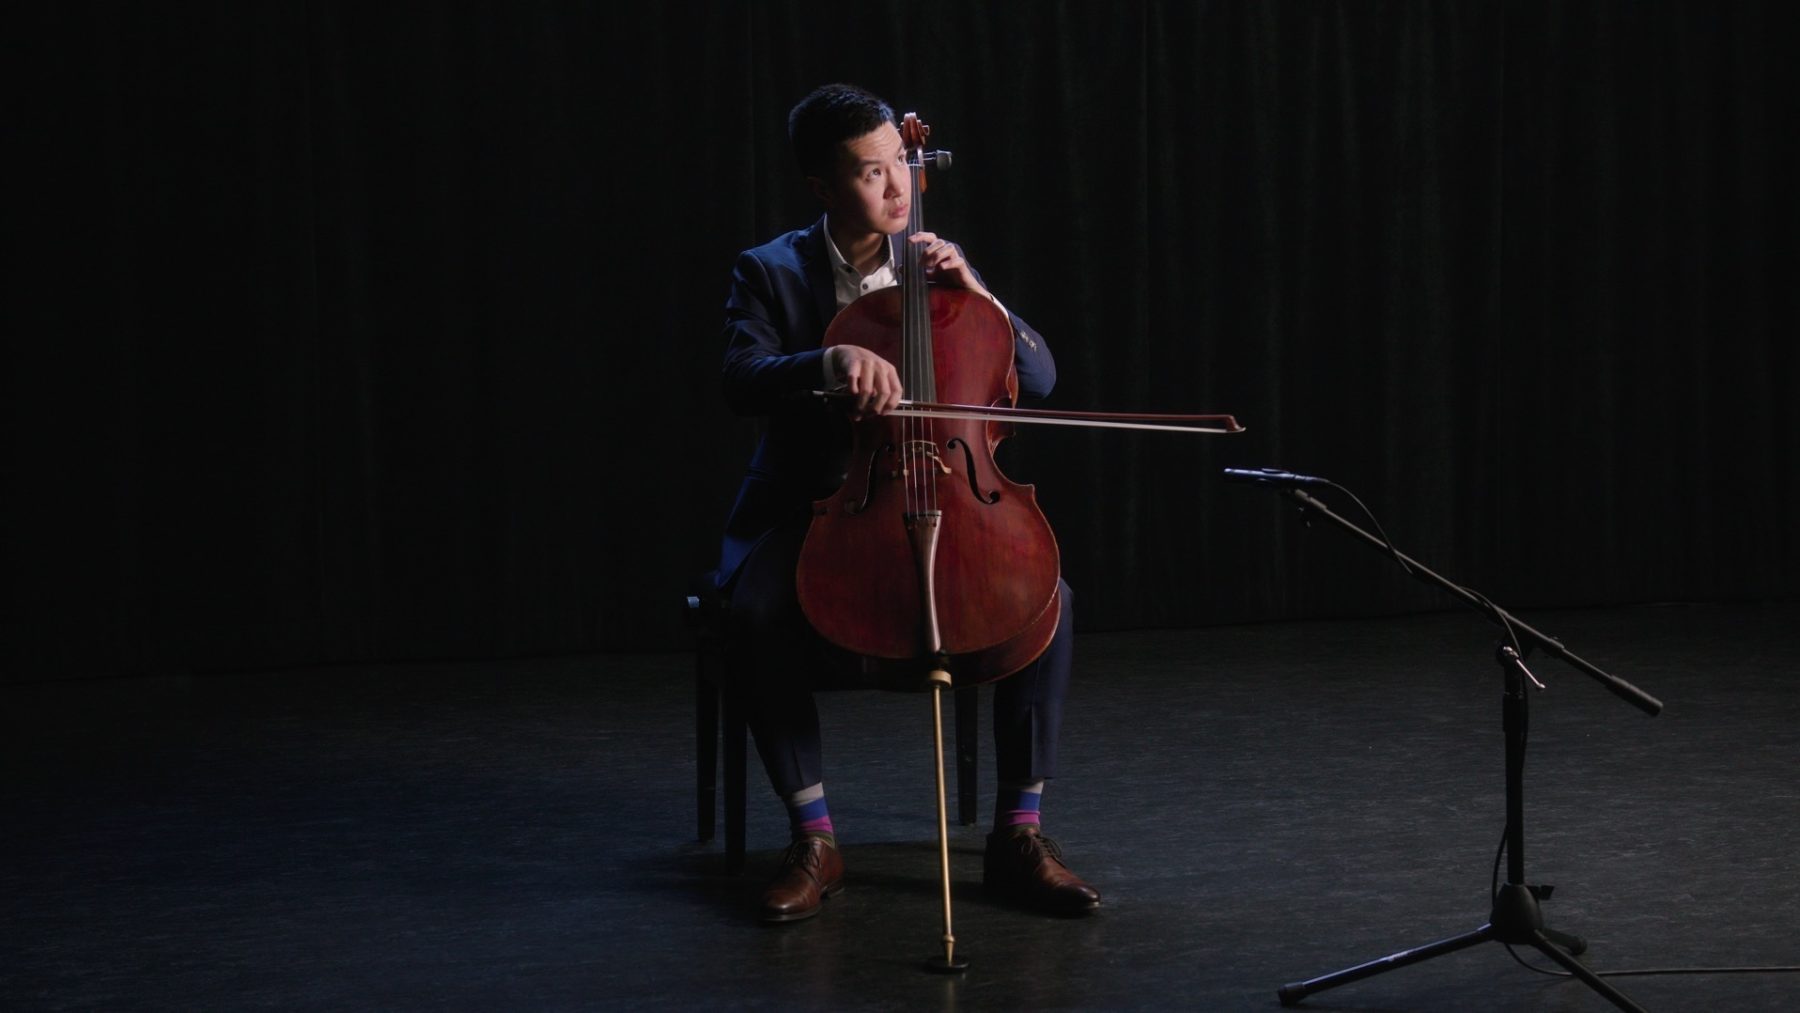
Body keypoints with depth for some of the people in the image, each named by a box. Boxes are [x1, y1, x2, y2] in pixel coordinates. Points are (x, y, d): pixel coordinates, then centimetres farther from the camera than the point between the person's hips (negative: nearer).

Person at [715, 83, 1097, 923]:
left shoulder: (936, 265, 8)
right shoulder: (771, 273, 0)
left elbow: (1040, 379, 3)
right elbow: (743, 382, -19)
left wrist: (974, 294, -12)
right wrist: (832, 359, -37)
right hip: (808, 513, -2)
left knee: (1048, 598, -24)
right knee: (754, 614, -34)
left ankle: (1018, 832, -14)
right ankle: (813, 839, -19)